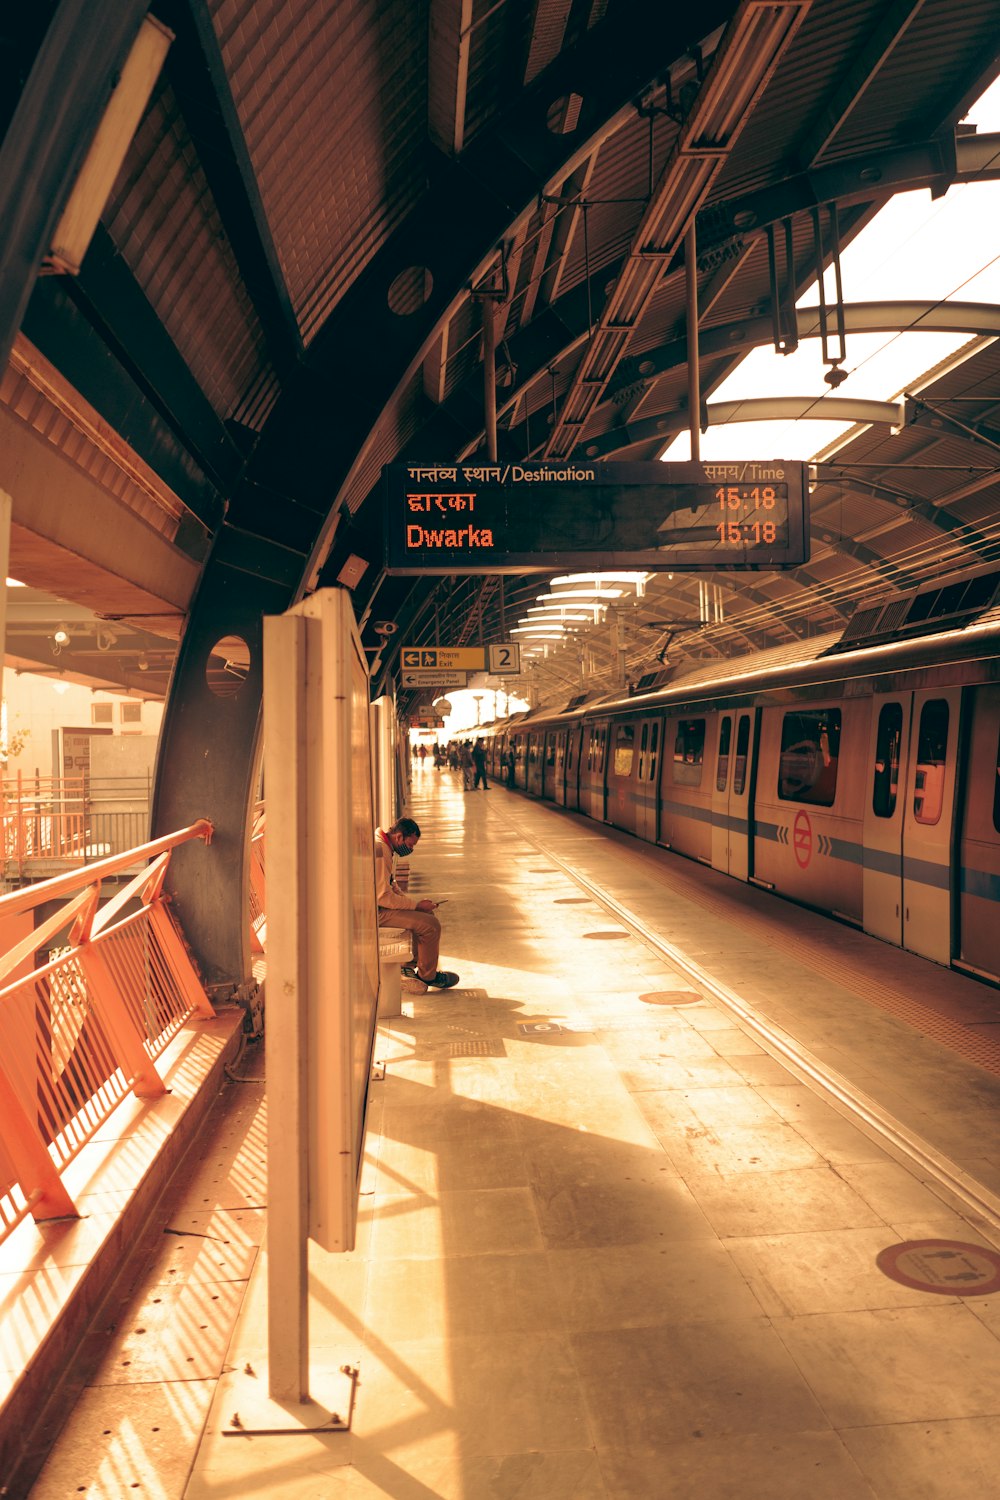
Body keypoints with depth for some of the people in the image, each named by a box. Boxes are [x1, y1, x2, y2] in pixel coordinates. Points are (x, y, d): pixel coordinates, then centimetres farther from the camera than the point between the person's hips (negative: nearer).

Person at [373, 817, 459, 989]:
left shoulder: (384, 847, 11)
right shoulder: (379, 851, -24)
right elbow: (383, 896, -26)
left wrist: (414, 902, 5)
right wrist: (416, 905, -15)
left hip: (378, 904, 11)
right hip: (376, 911, -11)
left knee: (428, 914, 16)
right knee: (431, 925, -14)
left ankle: (409, 966, 20)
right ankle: (427, 976, 5)